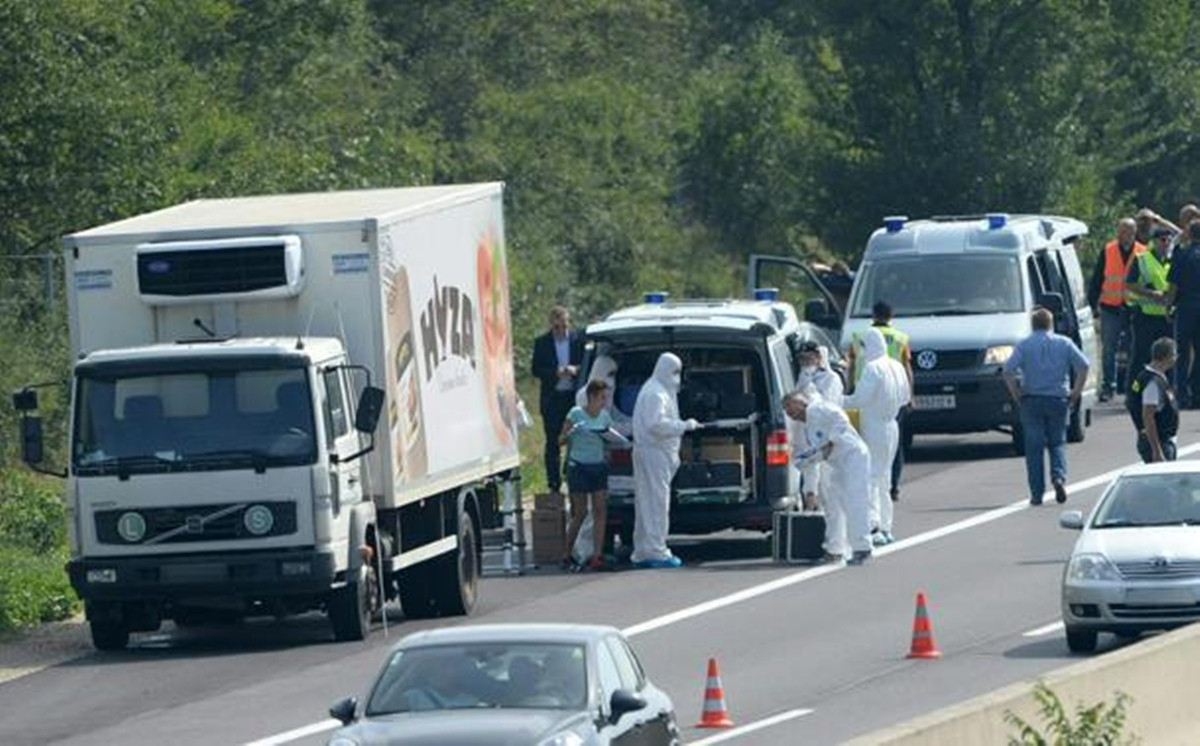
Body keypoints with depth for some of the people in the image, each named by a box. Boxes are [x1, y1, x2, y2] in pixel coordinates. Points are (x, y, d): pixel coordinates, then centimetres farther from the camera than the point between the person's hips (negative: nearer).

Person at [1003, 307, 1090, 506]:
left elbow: (1008, 371, -10)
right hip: (1058, 399, 1)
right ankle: (1059, 477, -15)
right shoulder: (1064, 344, 5)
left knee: (1034, 446, 2)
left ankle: (1037, 493, 0)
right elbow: (1083, 366, -2)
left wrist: (1016, 394, 0)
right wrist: (1076, 391, 4)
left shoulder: (1024, 345, 1)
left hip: (1032, 400, -1)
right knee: (1057, 443, 11)